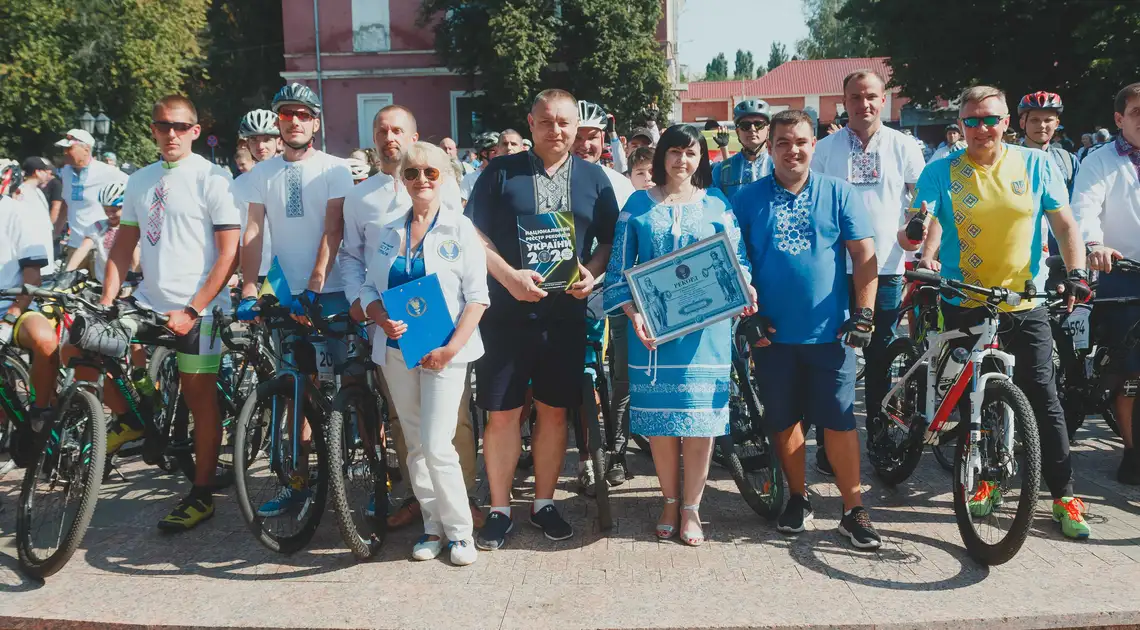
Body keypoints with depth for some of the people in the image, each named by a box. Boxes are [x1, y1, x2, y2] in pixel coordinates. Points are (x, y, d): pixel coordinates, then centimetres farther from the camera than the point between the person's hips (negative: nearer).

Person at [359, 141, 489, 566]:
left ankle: (459, 531, 6)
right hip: (397, 351, 4)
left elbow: (477, 296, -5)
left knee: (437, 445, -11)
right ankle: (433, 527, 22)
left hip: (444, 352, -4)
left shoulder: (460, 228, -1)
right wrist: (384, 320, -12)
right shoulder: (389, 231, 10)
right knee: (416, 446, 9)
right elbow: (370, 289, 9)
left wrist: (453, 347, -16)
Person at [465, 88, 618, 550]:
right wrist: (510, 276, -17)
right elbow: (475, 235, -2)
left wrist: (592, 272, -10)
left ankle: (544, 503, 26)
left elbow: (611, 240, 10)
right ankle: (499, 510, 16)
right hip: (507, 312, -2)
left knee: (554, 410, 10)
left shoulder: (593, 178, 8)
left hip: (565, 314, 2)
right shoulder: (501, 173, 1)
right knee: (501, 413, 1)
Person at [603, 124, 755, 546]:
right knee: (660, 417, 4)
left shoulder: (717, 205, 10)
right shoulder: (638, 206, 8)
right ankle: (670, 502, 21)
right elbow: (619, 267, 4)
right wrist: (633, 314, -9)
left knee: (700, 417, 0)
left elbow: (737, 260, 9)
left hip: (706, 328, 0)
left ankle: (691, 509, 13)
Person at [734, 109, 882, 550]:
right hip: (772, 332, 1)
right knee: (783, 420, 10)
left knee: (839, 421, 1)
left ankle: (853, 511, 12)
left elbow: (864, 255, 1)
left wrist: (864, 314, -6)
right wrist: (746, 313, -3)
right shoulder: (748, 198, 3)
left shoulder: (839, 193, 2)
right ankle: (798, 498, 27)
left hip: (830, 331, -1)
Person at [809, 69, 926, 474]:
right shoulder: (826, 148, 3)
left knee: (881, 360, 8)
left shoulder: (903, 146, 4)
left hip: (885, 268, 1)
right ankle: (828, 444, 14)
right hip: (835, 269, 0)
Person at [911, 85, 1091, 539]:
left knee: (1042, 397, -1)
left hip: (1024, 304, 0)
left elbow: (1064, 224, 1)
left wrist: (1076, 272, -14)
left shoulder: (1036, 164, 3)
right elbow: (927, 222, -10)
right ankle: (985, 480, 27)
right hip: (964, 307, 0)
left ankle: (1064, 493, 11)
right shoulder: (941, 172, 0)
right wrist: (924, 258, -31)